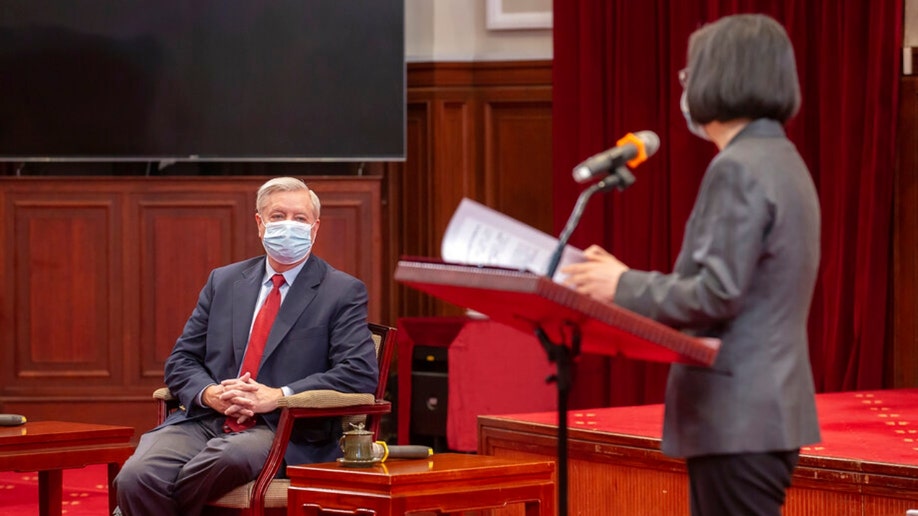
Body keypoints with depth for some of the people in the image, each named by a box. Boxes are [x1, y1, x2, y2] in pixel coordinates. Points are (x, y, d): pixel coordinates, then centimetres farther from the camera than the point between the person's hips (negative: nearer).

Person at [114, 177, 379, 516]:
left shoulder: (343, 293, 7)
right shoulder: (223, 281, 19)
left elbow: (360, 373, -6)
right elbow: (181, 360, 18)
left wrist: (279, 397, -15)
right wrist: (209, 393, -7)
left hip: (281, 431, -3)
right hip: (206, 420, 3)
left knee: (227, 456, -38)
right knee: (136, 476, -29)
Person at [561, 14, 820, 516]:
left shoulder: (737, 168, -16)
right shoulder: (780, 161, 16)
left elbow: (716, 295, -20)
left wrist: (624, 286, -9)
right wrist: (634, 282, 16)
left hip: (739, 417, -10)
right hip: (761, 408, 10)